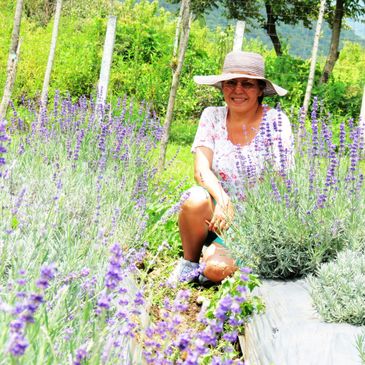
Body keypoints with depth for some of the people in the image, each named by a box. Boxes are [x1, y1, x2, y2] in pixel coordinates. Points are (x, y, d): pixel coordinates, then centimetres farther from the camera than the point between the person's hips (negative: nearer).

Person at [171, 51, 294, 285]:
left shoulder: (275, 121, -9)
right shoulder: (213, 117, 0)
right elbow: (201, 169, -11)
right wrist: (222, 200, -32)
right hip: (218, 213, 3)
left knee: (217, 270, -28)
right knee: (197, 199, -32)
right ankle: (189, 262, -5)